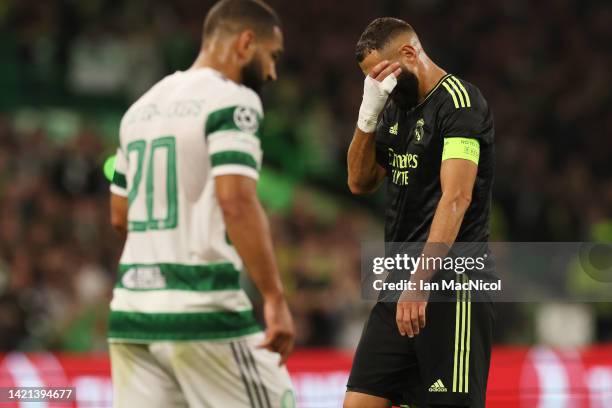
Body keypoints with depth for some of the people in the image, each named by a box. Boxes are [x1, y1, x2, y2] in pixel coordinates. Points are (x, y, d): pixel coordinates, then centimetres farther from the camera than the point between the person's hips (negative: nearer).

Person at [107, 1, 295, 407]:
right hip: (203, 312, -7)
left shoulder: (142, 106, 17)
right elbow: (236, 202, -20)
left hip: (132, 310, 8)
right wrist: (275, 298, -19)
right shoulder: (232, 101, -8)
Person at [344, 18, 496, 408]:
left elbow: (456, 197, -22)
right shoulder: (396, 108, 16)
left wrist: (420, 283, -29)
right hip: (399, 282, 9)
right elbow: (360, 183, 16)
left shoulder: (458, 100, -12)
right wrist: (368, 116, 0)